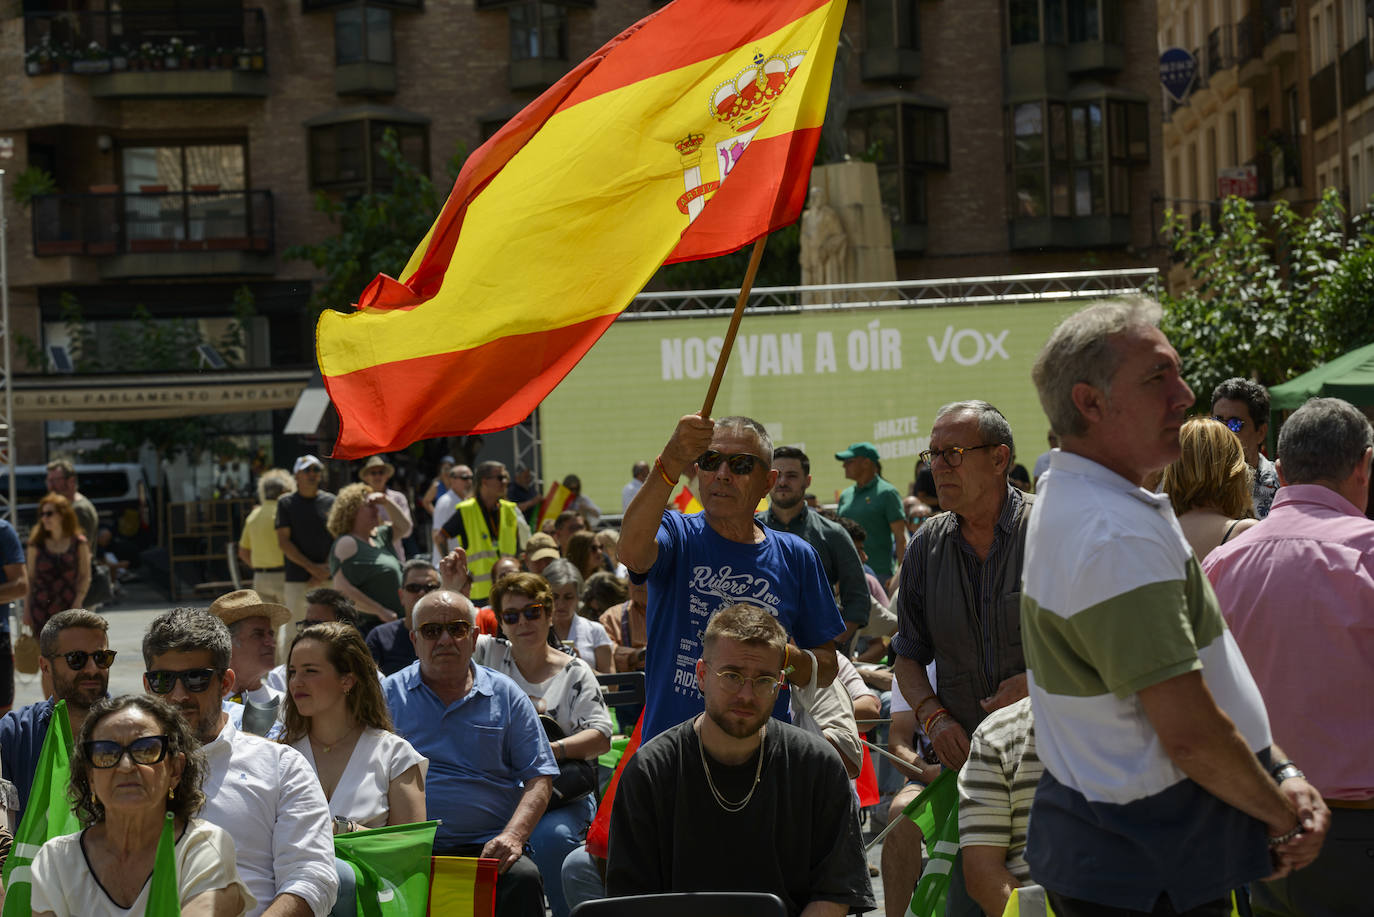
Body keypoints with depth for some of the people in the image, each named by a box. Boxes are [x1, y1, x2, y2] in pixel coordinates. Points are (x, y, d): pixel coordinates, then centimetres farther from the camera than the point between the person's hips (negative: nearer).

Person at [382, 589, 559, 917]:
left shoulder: (506, 695, 14)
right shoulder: (389, 695, 12)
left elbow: (539, 777, 10)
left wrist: (512, 836, -8)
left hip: (487, 847, 1)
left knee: (523, 878, -31)